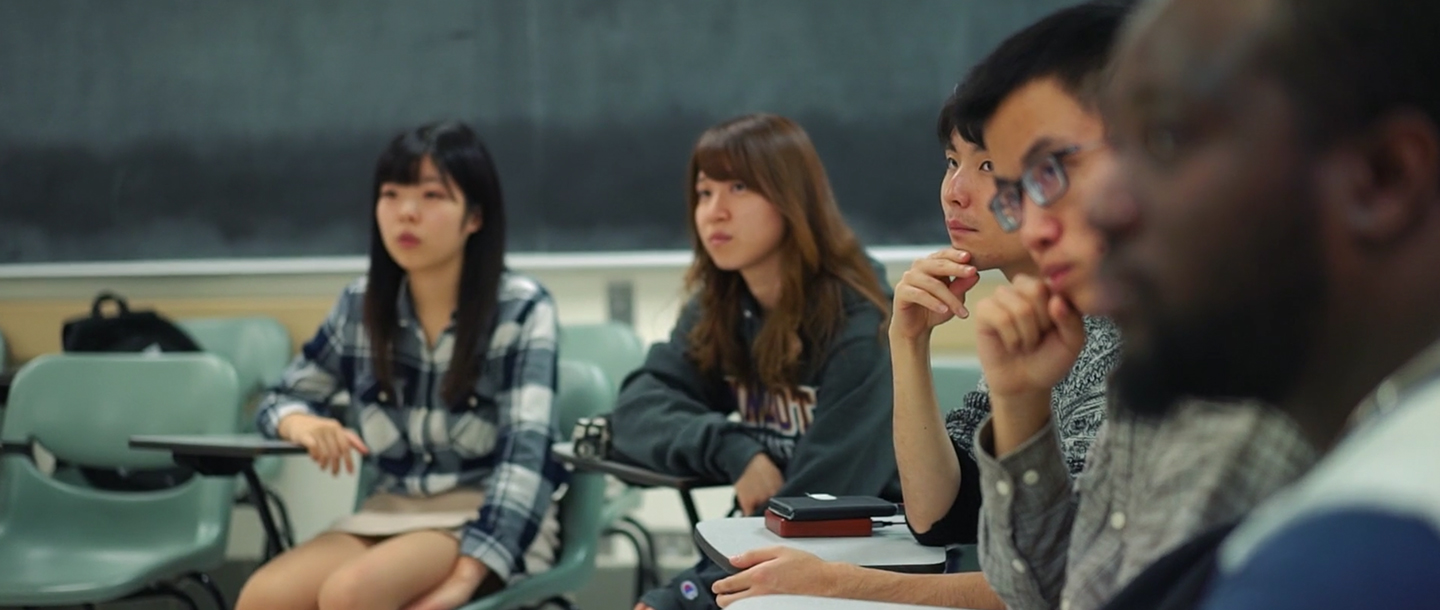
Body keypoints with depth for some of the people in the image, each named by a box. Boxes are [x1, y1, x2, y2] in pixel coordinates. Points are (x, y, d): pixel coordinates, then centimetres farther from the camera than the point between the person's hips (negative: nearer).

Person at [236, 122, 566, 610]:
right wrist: (302, 423, -11)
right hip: (392, 510, 5)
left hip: (492, 521, -4)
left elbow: (526, 451, -16)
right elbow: (282, 398, 16)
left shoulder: (521, 309, -8)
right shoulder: (359, 305, 5)